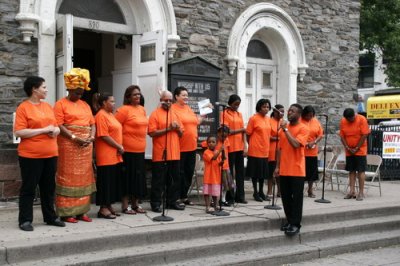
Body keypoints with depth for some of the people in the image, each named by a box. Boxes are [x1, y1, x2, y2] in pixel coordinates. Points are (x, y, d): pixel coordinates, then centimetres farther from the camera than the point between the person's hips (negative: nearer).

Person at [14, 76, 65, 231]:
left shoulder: (48, 106, 13)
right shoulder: (23, 108, -7)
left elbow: (56, 126, 20)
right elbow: (19, 132, -15)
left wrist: (55, 130, -4)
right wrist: (43, 130, -16)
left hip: (50, 154, 6)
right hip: (31, 155, -6)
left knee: (49, 187, 13)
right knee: (29, 188, 2)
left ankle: (50, 217, 24)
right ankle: (25, 220, 10)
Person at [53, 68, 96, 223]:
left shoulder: (85, 105, 17)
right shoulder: (61, 104, -1)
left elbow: (92, 124, 15)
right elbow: (59, 126, -11)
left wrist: (91, 137, -5)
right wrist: (75, 138, -18)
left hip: (86, 146, 6)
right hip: (69, 145, -6)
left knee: (83, 178, 7)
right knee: (68, 178, -3)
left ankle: (81, 211, 14)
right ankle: (66, 213, 1)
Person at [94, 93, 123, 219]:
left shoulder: (111, 115, 17)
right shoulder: (101, 116, -11)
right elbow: (104, 136, -18)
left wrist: (120, 147, 7)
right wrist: (118, 147, -13)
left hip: (115, 156, 9)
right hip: (106, 156, -9)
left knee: (114, 181, 11)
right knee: (106, 182, -4)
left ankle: (109, 206, 19)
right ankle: (103, 209, 3)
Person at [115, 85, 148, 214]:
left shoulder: (142, 109, 12)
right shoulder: (124, 109, -10)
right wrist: (120, 143, -12)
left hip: (140, 150, 7)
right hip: (128, 150, -7)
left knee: (138, 177, 12)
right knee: (128, 177, -1)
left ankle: (135, 204, 22)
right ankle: (125, 206, 8)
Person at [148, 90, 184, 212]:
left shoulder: (175, 114, 16)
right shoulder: (155, 114, -3)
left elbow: (181, 133, 18)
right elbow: (152, 133, -13)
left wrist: (177, 128, -3)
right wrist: (168, 129, -16)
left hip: (174, 154, 6)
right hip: (160, 154, -6)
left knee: (174, 179, 11)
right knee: (158, 179, -1)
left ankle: (172, 201, 21)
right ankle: (155, 203, 6)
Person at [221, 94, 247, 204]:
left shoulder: (239, 114, 13)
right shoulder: (225, 114, -4)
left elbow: (243, 132, 10)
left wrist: (245, 146, 2)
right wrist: (241, 130, -7)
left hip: (240, 147, 6)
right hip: (230, 147, -6)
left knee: (240, 171, 7)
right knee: (229, 172, 1)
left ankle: (240, 196, 14)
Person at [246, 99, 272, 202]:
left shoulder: (268, 119, 9)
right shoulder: (254, 118, -10)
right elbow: (248, 134, -6)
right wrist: (252, 145, -2)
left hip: (265, 150, 6)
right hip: (255, 150, -6)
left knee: (263, 172, 13)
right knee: (255, 172, 3)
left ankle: (261, 192, 25)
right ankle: (255, 192, 16)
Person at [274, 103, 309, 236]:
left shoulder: (303, 129, -7)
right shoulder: (283, 128, 12)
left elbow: (296, 144, -22)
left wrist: (286, 129, -18)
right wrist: (277, 166, 11)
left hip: (297, 170, -6)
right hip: (284, 170, 6)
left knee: (296, 198, -1)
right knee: (285, 197, 10)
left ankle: (296, 224, 4)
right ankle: (290, 221, 21)